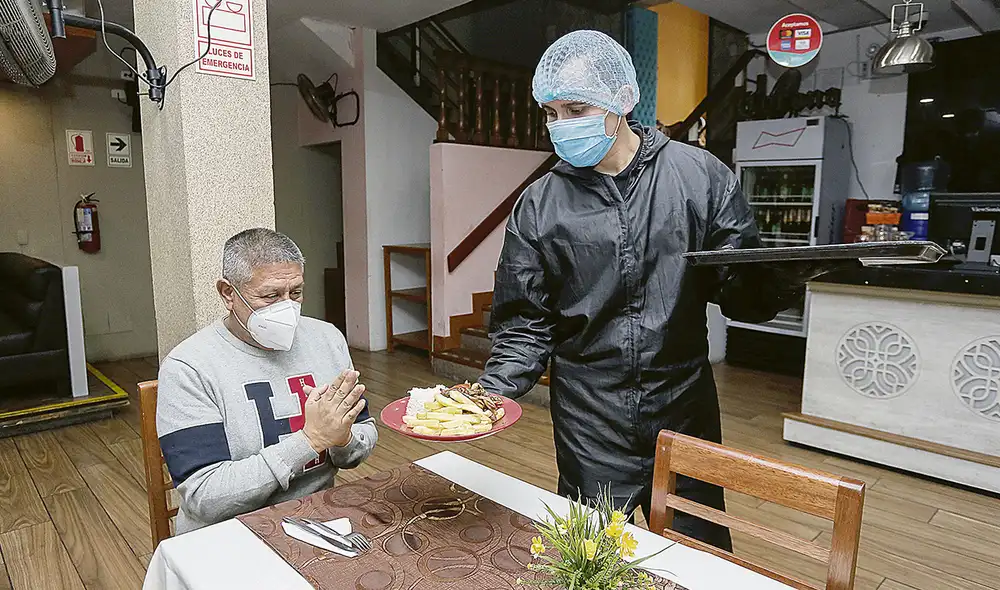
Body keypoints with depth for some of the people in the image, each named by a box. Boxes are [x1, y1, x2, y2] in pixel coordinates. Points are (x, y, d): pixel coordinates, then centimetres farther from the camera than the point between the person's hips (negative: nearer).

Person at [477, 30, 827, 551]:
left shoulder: (700, 176, -3)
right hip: (589, 433, 0)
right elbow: (524, 326, 0)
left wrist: (784, 278, -21)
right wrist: (492, 391, -15)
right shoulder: (539, 206, -2)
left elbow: (742, 293, 0)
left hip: (685, 416, 1)